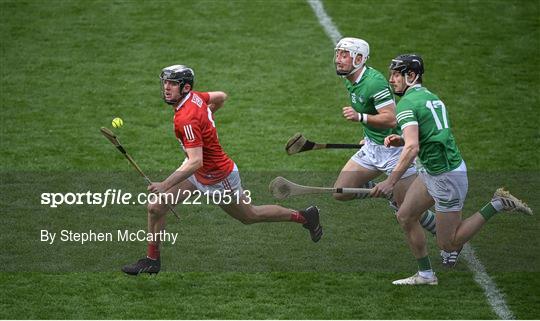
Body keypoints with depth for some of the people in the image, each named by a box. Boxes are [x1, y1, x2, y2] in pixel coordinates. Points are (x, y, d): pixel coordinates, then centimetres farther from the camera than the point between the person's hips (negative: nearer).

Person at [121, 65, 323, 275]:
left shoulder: (187, 119, -34)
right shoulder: (194, 97, -9)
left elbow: (195, 162, -38)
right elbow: (221, 97, 10)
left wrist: (165, 185, -40)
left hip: (218, 177, -9)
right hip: (199, 170, 9)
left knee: (250, 215, 16)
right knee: (156, 207, -1)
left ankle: (303, 216, 34)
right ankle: (152, 260, 12)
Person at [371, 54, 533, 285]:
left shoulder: (407, 103, -17)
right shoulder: (430, 96, 12)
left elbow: (412, 148, -29)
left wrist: (391, 182, -29)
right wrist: (401, 141, 8)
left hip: (446, 176, -10)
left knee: (449, 244, -1)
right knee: (405, 216, 12)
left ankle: (496, 205, 0)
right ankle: (426, 274, 19)